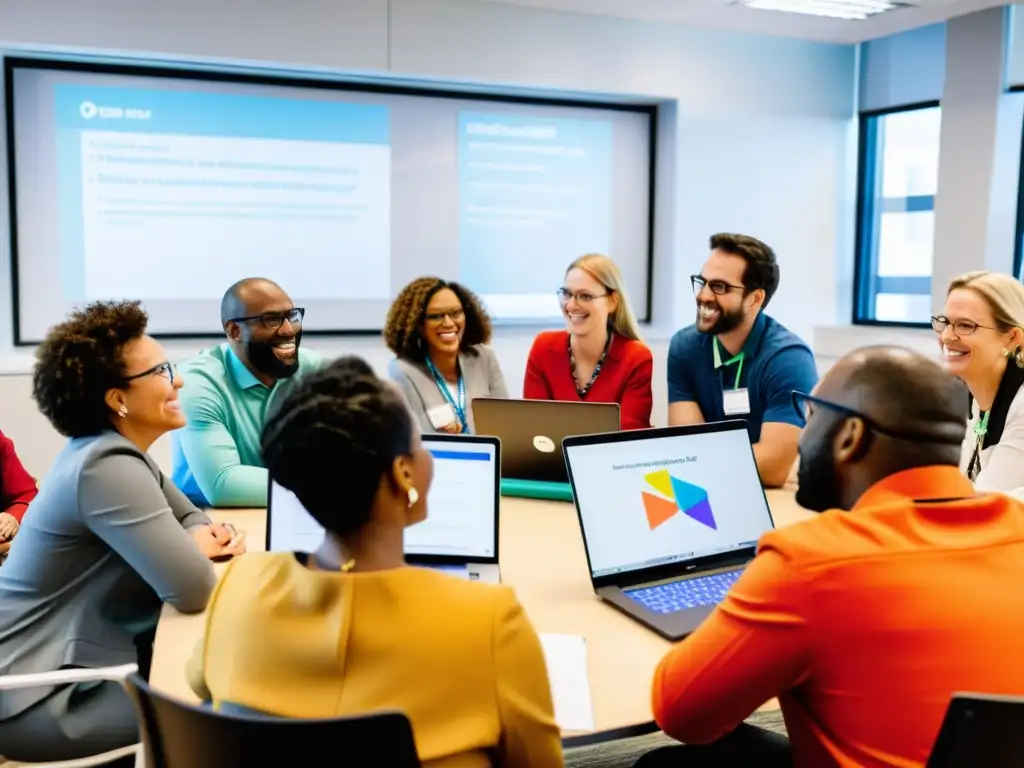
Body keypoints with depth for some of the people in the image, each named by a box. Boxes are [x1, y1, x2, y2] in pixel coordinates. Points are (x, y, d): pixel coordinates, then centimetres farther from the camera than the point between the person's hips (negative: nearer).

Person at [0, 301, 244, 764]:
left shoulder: (117, 454, 5)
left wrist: (212, 536, -9)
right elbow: (192, 589, -31)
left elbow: (190, 517, 14)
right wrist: (195, 551, -8)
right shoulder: (107, 467, -26)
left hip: (73, 656, 9)